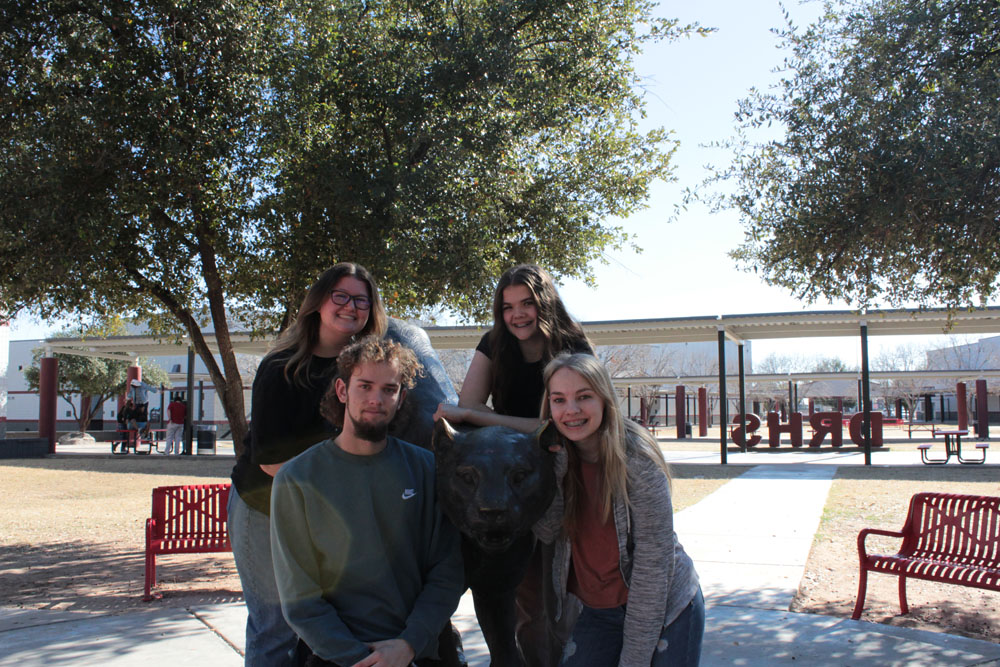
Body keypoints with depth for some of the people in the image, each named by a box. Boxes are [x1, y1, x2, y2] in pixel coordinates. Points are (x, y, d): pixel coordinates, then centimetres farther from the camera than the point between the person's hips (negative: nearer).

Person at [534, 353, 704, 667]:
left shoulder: (636, 457, -21)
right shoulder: (559, 456, -5)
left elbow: (653, 561, -20)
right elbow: (547, 531, -12)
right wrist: (554, 464, -23)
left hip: (666, 609, -3)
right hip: (598, 613, 4)